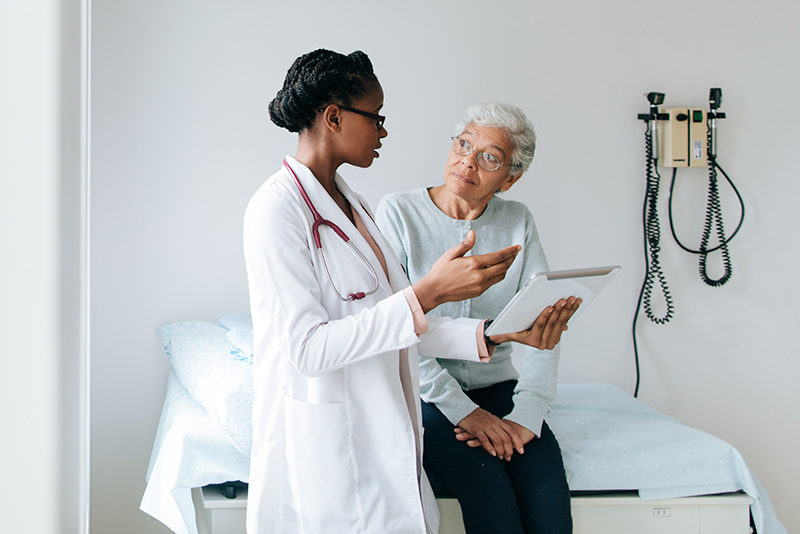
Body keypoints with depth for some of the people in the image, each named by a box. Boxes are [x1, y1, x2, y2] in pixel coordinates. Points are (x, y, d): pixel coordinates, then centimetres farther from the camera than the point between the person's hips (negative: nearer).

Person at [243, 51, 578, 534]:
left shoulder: (352, 205, 12)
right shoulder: (278, 209, -15)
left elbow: (397, 325, 11)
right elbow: (307, 348, -23)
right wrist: (428, 293, -27)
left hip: (381, 442, 8)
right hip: (324, 452, -8)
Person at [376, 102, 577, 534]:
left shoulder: (518, 223, 7)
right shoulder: (398, 213, -3)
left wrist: (527, 416, -15)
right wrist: (461, 409, -16)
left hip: (497, 387, 3)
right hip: (426, 395, -3)